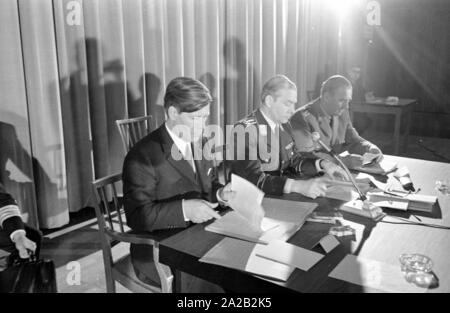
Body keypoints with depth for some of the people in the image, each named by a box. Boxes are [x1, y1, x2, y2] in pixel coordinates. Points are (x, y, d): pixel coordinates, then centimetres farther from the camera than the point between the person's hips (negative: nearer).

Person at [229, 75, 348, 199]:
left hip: (281, 195, 7)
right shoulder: (246, 130, -17)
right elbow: (254, 179, -25)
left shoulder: (284, 125, 7)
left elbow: (294, 160, 15)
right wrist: (298, 186, -36)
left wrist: (322, 164, -4)